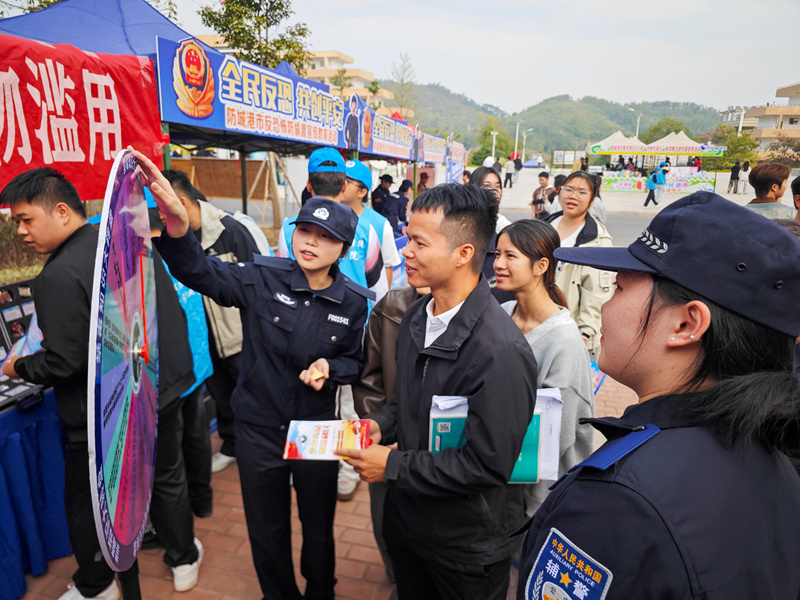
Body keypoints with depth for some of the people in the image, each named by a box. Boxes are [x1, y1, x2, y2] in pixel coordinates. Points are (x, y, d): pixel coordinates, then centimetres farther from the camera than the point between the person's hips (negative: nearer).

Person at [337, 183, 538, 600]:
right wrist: (381, 424, -7)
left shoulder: (500, 351, -30)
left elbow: (486, 466, -27)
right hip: (405, 515, 7)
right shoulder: (417, 316, -3)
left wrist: (393, 466, -22)